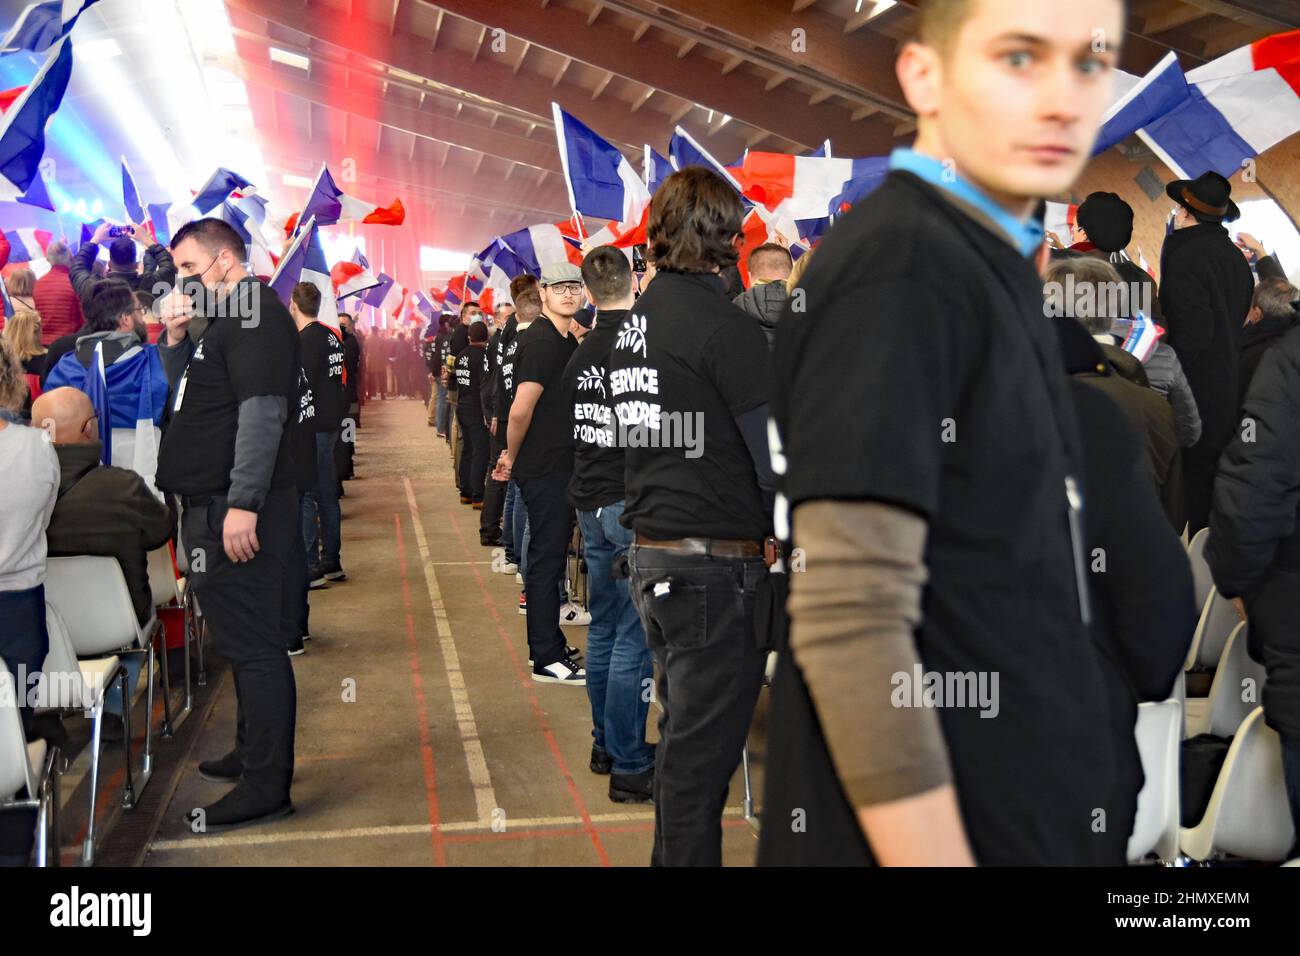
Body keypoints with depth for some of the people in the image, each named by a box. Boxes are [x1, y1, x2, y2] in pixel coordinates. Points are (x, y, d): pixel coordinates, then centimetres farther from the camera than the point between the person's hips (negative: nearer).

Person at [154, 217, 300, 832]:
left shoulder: (256, 314, -11)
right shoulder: (224, 319, 21)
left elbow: (262, 413, -21)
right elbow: (189, 396, 26)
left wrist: (242, 503, -26)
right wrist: (176, 339, 9)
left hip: (237, 510, -10)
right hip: (214, 506, 10)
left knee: (252, 644, -7)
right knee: (247, 641, 17)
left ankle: (265, 787, -1)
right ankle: (255, 753, 29)